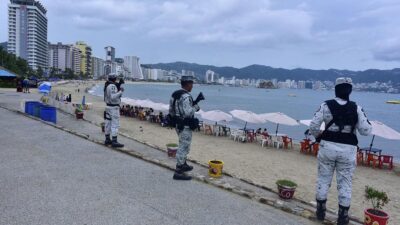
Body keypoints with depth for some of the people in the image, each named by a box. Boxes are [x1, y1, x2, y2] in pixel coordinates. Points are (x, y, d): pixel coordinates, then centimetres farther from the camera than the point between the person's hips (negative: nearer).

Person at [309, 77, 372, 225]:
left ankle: (320, 211, 23)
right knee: (345, 183, 11)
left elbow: (313, 126, -9)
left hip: (328, 146, 0)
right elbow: (366, 131, -4)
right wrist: (365, 121, 16)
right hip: (348, 149, 0)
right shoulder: (356, 108, -5)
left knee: (323, 179, 13)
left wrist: (318, 137, 10)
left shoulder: (326, 106, -7)